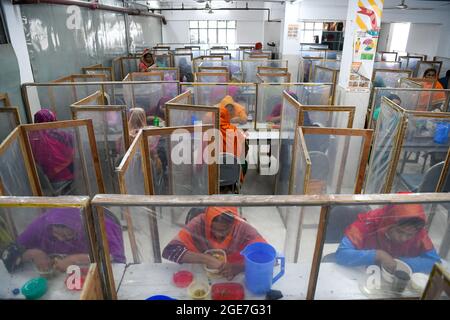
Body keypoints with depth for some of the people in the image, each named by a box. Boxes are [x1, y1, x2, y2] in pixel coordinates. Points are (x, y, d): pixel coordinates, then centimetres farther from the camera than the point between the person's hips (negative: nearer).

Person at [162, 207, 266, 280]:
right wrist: (206, 259, -30)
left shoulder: (243, 228, -18)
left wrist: (237, 267, -33)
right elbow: (169, 251, -23)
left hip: (234, 280, 0)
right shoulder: (198, 224, -18)